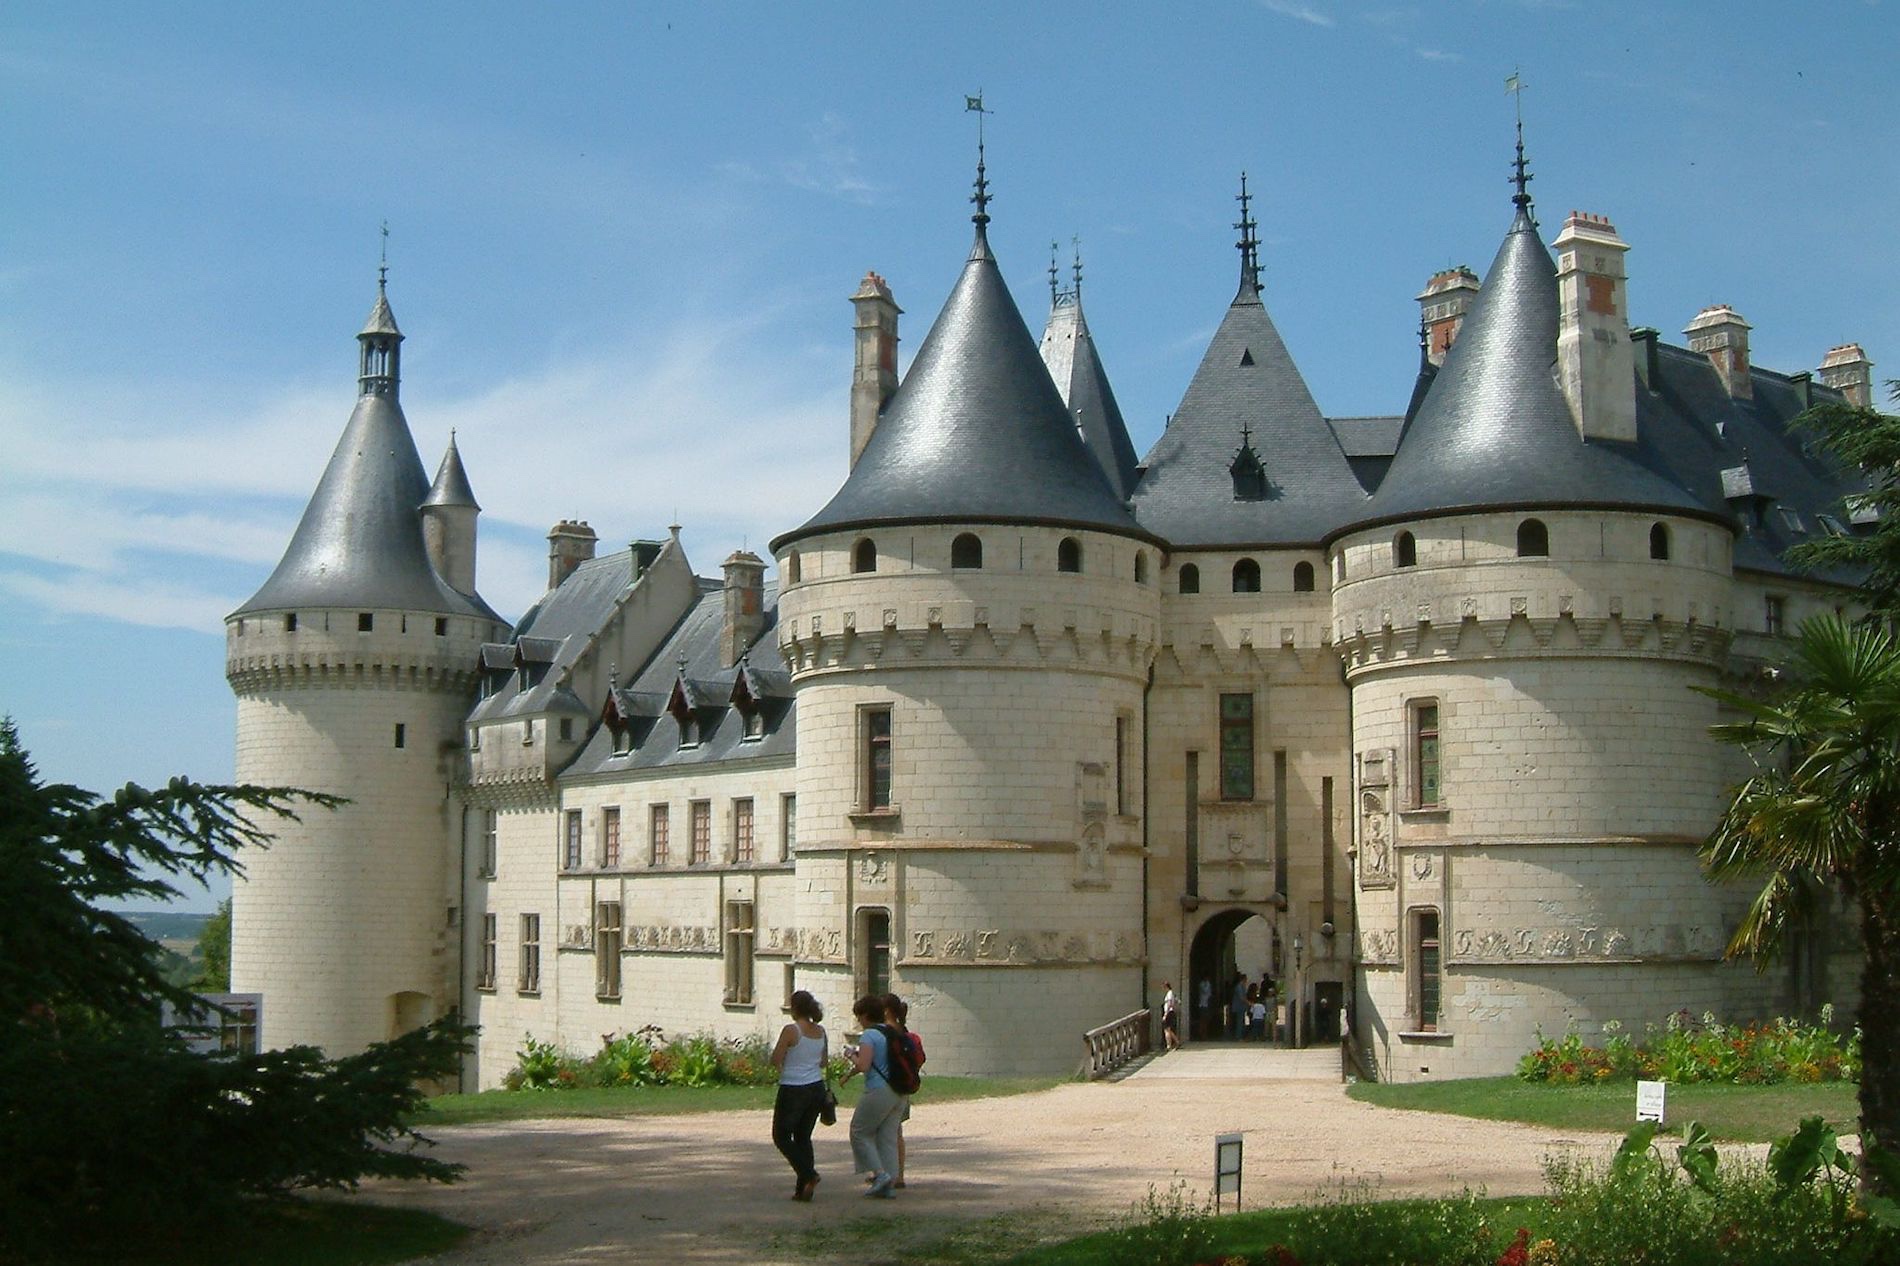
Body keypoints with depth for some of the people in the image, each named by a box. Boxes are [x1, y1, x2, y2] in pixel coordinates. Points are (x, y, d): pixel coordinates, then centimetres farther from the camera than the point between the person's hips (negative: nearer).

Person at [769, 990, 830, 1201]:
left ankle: (808, 1174, -9)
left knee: (781, 1137, 8)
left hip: (793, 1090, -6)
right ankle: (803, 1188, 11)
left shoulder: (791, 1030, -15)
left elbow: (775, 1060, -13)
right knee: (803, 1137, 15)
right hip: (816, 1088, 6)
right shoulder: (821, 1032, 4)